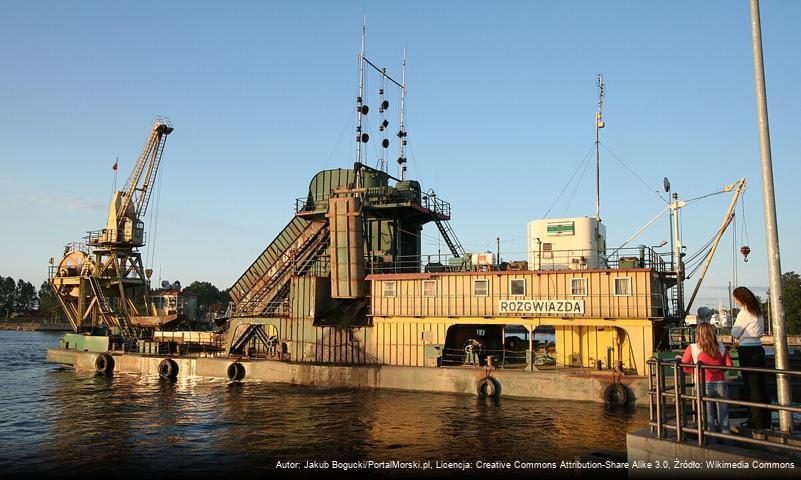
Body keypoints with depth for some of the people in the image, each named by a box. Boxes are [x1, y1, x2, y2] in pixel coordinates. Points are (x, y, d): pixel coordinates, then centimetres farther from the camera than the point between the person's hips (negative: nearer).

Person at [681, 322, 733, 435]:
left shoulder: (692, 348, -2)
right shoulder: (721, 347, 5)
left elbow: (684, 366, 0)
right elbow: (729, 365, 7)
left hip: (704, 385, -2)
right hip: (721, 384, 3)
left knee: (708, 419, 5)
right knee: (723, 419, 13)